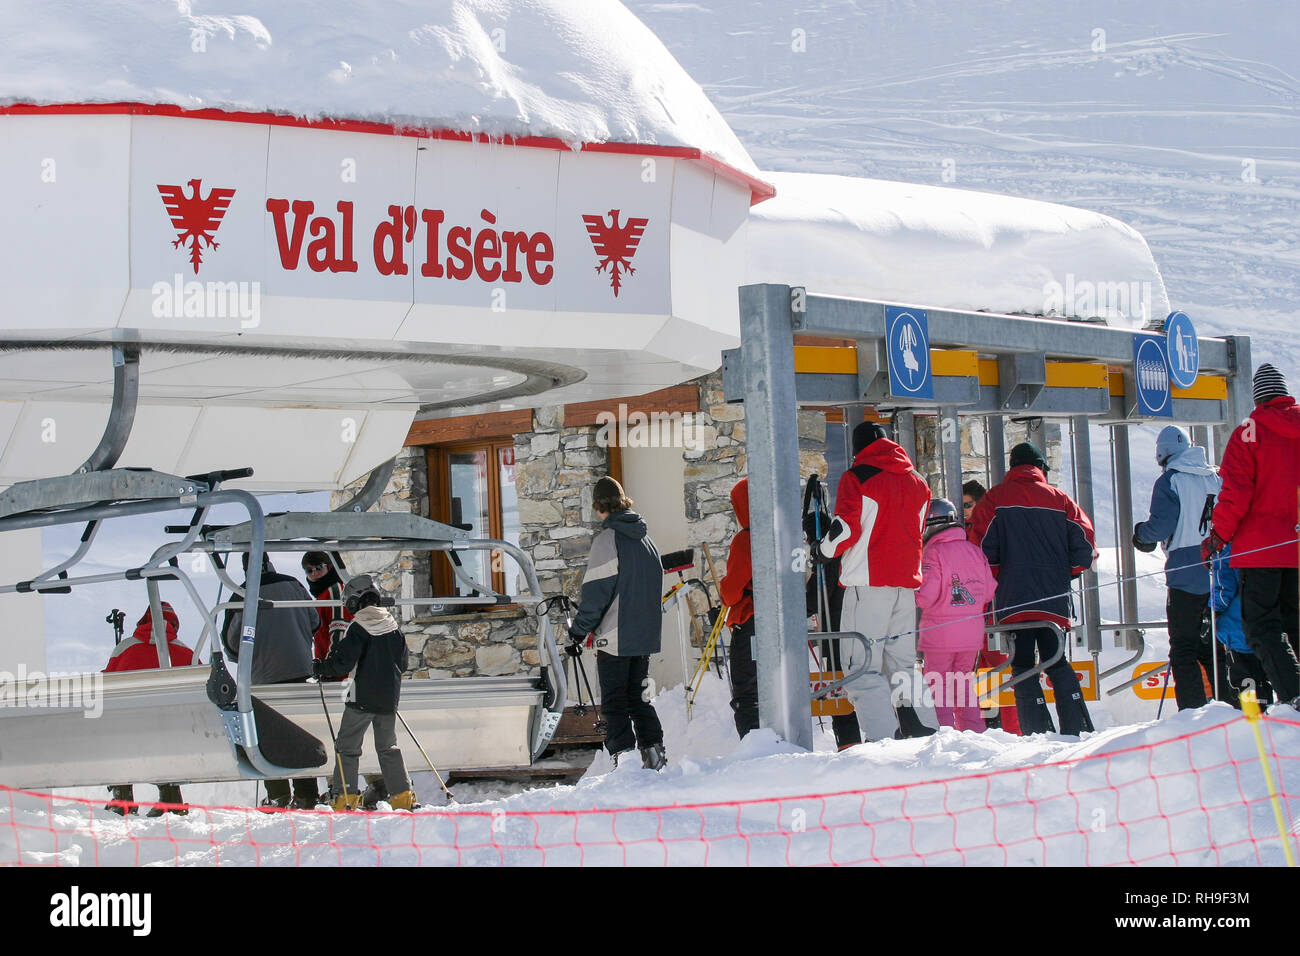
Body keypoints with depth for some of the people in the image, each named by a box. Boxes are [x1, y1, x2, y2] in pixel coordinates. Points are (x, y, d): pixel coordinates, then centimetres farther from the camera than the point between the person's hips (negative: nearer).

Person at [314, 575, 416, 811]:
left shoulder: (358, 628, -13)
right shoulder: (393, 626, 7)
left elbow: (343, 662, -17)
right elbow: (402, 663, 14)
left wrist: (320, 669, -1)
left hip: (363, 698, -6)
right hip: (389, 698, 6)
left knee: (347, 746, 1)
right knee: (388, 747, 17)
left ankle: (345, 797, -6)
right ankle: (402, 796, 13)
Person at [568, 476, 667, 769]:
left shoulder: (607, 538, -12)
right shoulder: (645, 539, 10)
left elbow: (596, 591, -15)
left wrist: (579, 629, -7)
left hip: (615, 637, -7)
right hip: (645, 635, 7)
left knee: (615, 702, -2)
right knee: (640, 697, 17)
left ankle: (623, 756, -6)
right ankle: (653, 751, 14)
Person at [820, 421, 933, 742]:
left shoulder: (856, 478, -4)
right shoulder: (917, 482, 15)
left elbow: (846, 527, -11)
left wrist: (826, 548, 7)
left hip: (869, 582, -6)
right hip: (907, 582, 6)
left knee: (863, 666, -7)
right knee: (902, 662, 14)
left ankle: (881, 737, -19)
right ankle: (912, 725, 3)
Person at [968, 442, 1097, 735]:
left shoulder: (996, 498, 2)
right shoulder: (1060, 499, 8)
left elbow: (981, 547, -5)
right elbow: (1084, 544, 5)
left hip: (1014, 600, -2)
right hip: (1055, 600, 2)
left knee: (1022, 667, 1)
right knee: (1056, 662, 13)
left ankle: (1038, 732, -9)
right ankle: (1077, 726, 3)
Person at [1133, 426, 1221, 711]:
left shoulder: (1169, 481, -7)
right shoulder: (1215, 478, 11)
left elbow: (1160, 526, -14)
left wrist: (1141, 532, 6)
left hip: (1187, 577, -6)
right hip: (1221, 575, 6)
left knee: (1184, 649, -3)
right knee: (1212, 647, 15)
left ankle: (1192, 712, -11)